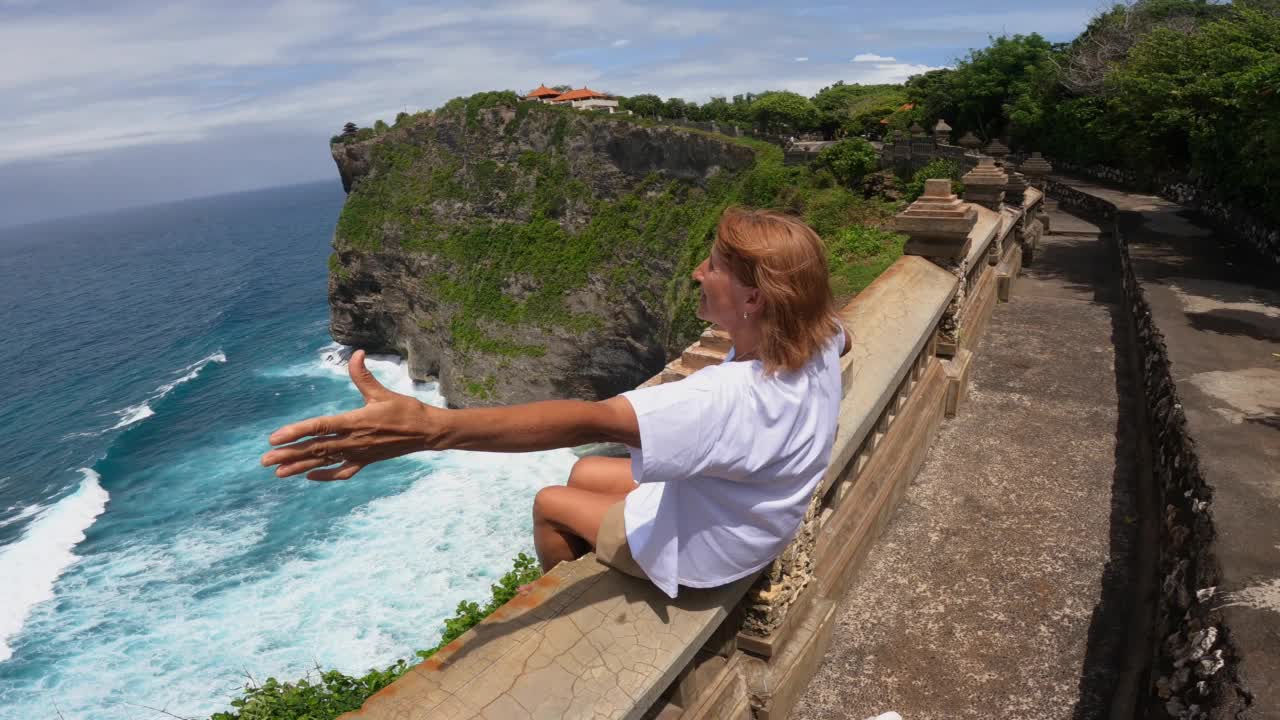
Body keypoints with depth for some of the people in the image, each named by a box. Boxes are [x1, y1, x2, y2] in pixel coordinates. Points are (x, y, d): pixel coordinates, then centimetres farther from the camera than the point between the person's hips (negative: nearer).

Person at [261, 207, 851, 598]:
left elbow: (589, 421, -54)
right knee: (583, 473, 18)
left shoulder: (731, 399, -44)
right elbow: (842, 337, 11)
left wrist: (428, 427, -59)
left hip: (700, 550, -8)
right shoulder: (819, 342, -17)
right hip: (728, 497, 8)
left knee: (550, 504, 10)